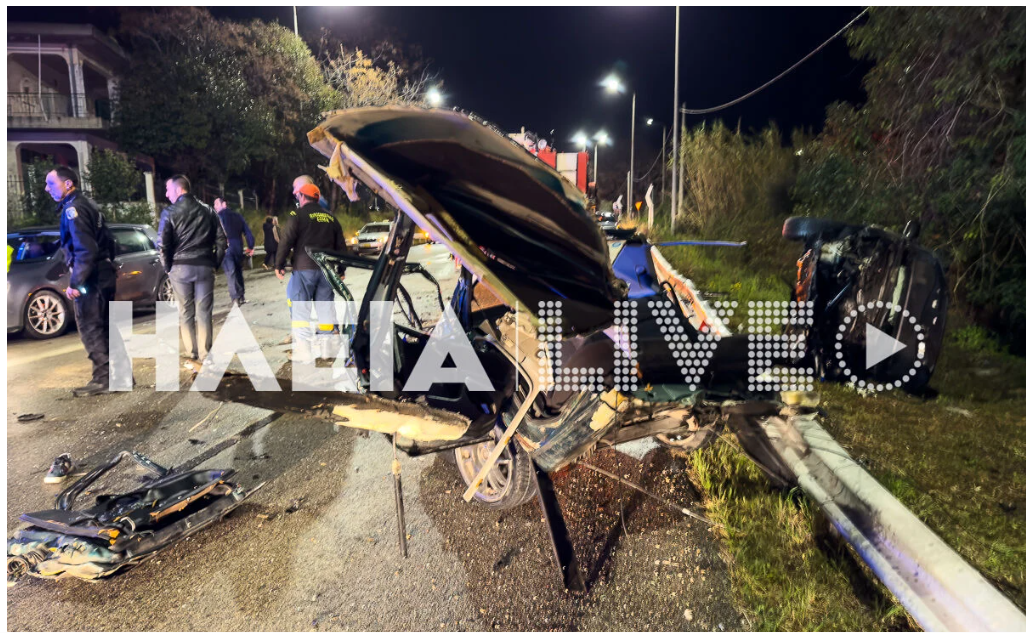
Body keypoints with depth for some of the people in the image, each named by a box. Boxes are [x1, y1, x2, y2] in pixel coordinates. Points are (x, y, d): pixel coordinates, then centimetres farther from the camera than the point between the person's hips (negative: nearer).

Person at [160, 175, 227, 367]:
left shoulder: (172, 213, -5)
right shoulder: (207, 211, 6)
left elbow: (164, 244, -10)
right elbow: (221, 239, 4)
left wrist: (168, 266, 3)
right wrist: (215, 263, 11)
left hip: (180, 267, -2)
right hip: (204, 267, 2)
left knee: (186, 312, 8)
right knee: (204, 312, 3)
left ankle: (191, 352, 11)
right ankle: (205, 353, 1)